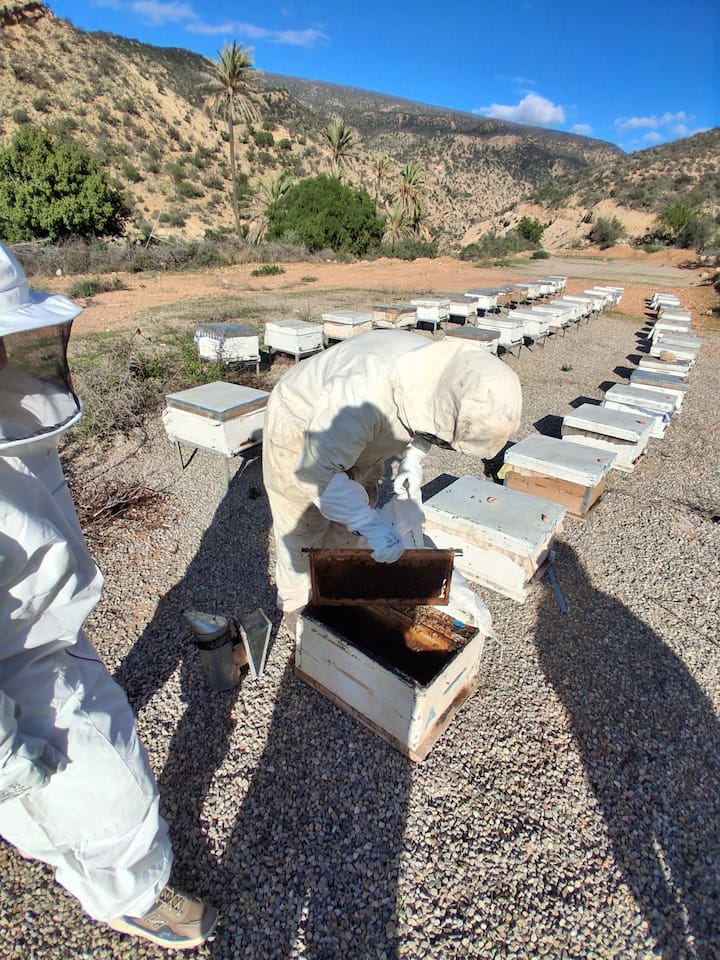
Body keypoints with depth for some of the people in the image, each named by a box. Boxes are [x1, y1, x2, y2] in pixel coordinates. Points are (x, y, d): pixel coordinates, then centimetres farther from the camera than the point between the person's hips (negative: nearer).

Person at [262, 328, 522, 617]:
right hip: (298, 430, -6)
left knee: (349, 523, 15)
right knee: (303, 529, 6)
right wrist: (370, 522, -43)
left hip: (353, 433, 7)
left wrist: (412, 463, -14)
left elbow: (422, 423, 2)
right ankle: (296, 604, 30)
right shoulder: (366, 393, -45)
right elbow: (315, 470, -39)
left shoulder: (444, 375, -20)